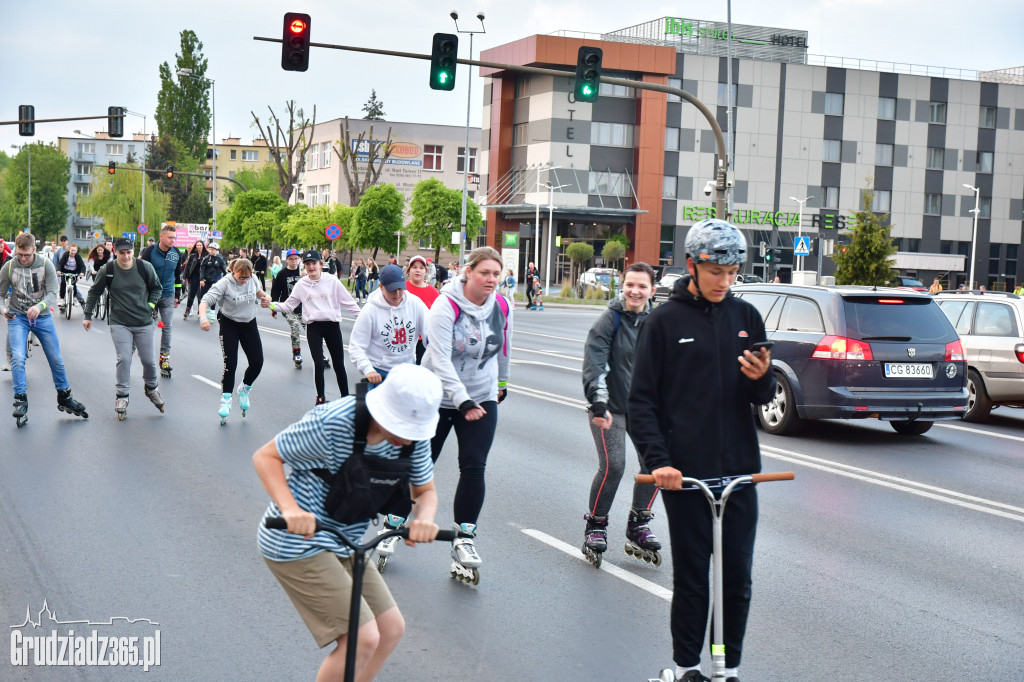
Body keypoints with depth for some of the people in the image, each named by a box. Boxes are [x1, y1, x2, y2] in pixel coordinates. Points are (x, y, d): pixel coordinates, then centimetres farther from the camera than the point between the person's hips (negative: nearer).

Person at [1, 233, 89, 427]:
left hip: (42, 317, 1)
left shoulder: (46, 264, -11)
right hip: (17, 317, -1)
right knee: (18, 358, -18)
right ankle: (21, 401, -9)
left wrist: (40, 306, -36)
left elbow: (53, 293, -16)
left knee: (56, 359, 8)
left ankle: (64, 398, 25)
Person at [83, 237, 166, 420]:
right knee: (124, 359, -11)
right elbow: (94, 292, 8)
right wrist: (88, 315, 10)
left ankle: (151, 388, 34)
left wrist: (151, 304, -2)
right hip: (119, 323, -1)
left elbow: (157, 287, 11)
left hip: (144, 322, 1)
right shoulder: (107, 271, -7)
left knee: (149, 360, 7)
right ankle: (122, 395, 3)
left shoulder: (145, 267, -6)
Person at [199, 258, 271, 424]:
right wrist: (203, 317, -48)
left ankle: (244, 389, 27)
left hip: (249, 324, 4)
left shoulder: (252, 279, -8)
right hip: (229, 325, -4)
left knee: (257, 362, 0)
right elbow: (206, 300, -29)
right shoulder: (225, 283, -21)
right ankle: (225, 400, 2)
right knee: (230, 364, -9)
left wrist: (265, 297, -5)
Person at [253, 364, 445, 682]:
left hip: (344, 543, 8)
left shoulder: (413, 436, -10)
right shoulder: (333, 423, -28)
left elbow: (425, 490, 4)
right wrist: (290, 509, -34)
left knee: (391, 629, 8)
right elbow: (265, 456, -17)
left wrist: (424, 519, -21)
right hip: (297, 543, -8)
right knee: (364, 638, -15)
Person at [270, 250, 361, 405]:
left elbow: (349, 302, 3)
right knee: (318, 364, -5)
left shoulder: (332, 281, 0)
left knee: (339, 364, 6)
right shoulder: (301, 285, 3)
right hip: (313, 327, 0)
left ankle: (345, 397, 18)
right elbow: (288, 306, 7)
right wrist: (273, 305, -8)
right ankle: (320, 397, 10)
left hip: (332, 325, 0)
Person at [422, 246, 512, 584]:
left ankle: (464, 539, 5)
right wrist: (464, 401, -32)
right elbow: (440, 360, -24)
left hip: (482, 400, 3)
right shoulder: (446, 306, -18)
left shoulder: (502, 307, -3)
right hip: (438, 398, -3)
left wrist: (502, 383, 28)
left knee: (474, 469, -6)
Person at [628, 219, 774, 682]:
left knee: (738, 577, 7)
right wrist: (657, 460, -15)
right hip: (685, 473, -3)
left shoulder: (746, 317, 8)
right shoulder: (665, 321, -2)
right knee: (691, 577, 5)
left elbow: (763, 397, 11)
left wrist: (761, 379, -13)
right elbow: (641, 400, -3)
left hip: (739, 471, 3)